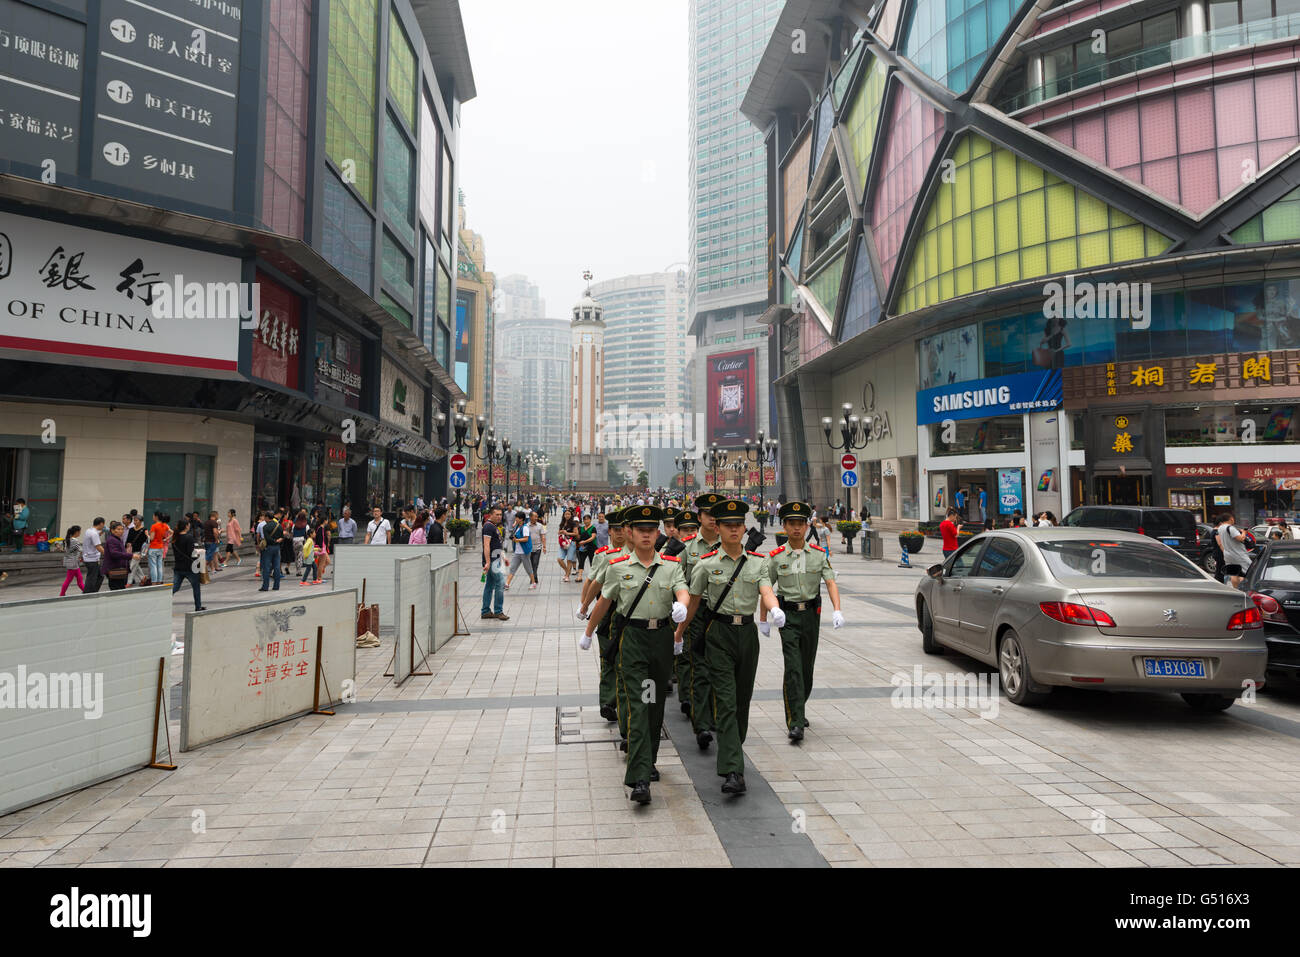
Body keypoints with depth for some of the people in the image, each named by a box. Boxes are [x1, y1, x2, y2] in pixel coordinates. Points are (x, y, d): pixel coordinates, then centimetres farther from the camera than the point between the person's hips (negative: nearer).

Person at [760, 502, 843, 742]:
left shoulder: (819, 554, 2)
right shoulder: (776, 557, -2)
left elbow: (831, 582, -4)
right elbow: (765, 589, 4)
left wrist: (837, 610, -19)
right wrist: (763, 620, 5)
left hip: (811, 614, 3)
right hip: (787, 616, -3)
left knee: (807, 667, 13)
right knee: (793, 668, -12)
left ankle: (797, 710, 35)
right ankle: (795, 723, -12)